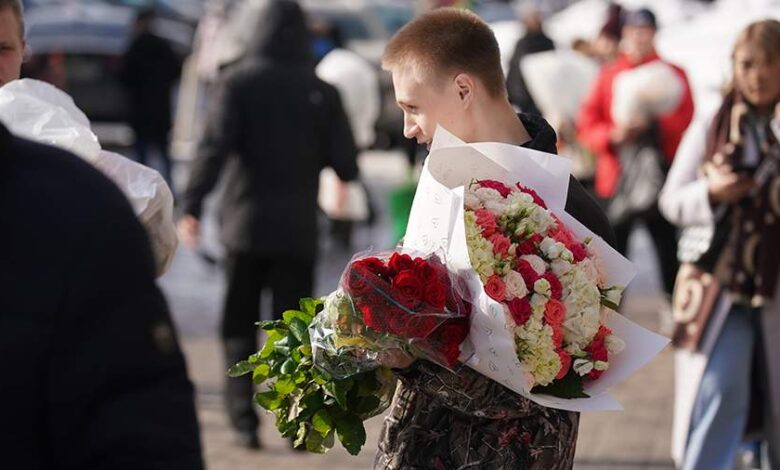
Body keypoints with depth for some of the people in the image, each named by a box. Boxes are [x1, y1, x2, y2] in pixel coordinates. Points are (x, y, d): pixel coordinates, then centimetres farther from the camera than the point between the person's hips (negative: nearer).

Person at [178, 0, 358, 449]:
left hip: (245, 223, 0)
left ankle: (244, 417, 3)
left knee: (240, 326, 11)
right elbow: (346, 164, -4)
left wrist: (192, 206, -20)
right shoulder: (321, 92, -1)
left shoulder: (239, 82, -4)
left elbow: (216, 146, -16)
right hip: (297, 228, 1)